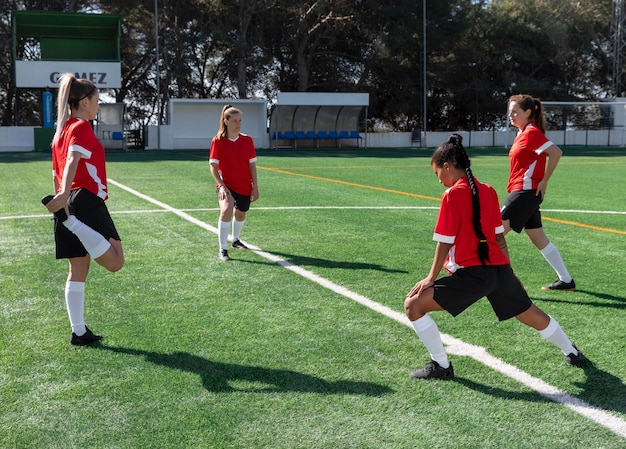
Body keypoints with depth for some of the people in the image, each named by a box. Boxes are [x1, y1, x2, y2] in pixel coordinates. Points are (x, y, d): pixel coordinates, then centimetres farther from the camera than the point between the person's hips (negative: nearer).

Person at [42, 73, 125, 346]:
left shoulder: (61, 130, 19)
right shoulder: (82, 127, -7)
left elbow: (56, 173, 23)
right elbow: (73, 160, -26)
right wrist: (64, 195, -40)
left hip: (70, 204, 10)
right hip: (87, 201, -9)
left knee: (78, 269, 11)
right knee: (115, 261, -13)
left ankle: (79, 332, 13)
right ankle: (69, 220, -27)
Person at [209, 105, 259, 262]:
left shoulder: (247, 140, -1)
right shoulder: (218, 141, -8)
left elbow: (252, 165, 3)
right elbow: (213, 166, -8)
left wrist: (255, 187, 0)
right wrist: (221, 186, -19)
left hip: (245, 186, 4)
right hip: (226, 185, -4)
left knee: (240, 214, 19)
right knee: (226, 210, -28)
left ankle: (235, 240, 50)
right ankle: (223, 250, -22)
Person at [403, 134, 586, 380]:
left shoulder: (452, 195, -9)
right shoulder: (488, 191, 9)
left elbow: (444, 243, -9)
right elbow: (499, 237, 14)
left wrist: (431, 279, -2)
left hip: (472, 274, -7)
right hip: (500, 268, 7)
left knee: (413, 305, -3)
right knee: (531, 313, 28)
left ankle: (441, 366, 0)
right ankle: (572, 353, 47)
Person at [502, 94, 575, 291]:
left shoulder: (532, 133, -12)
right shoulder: (523, 133, 15)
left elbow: (556, 152, -23)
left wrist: (544, 181, -20)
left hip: (526, 192, -10)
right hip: (523, 192, 10)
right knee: (538, 238, 14)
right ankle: (566, 280, 20)